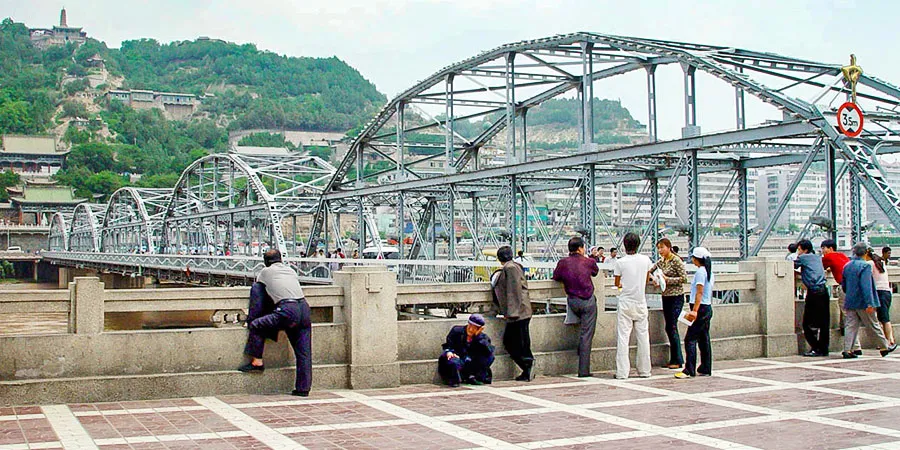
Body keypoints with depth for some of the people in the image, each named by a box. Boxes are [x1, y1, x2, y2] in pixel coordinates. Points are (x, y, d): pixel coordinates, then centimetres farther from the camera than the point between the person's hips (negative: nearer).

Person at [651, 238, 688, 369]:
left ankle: (678, 360, 0)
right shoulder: (661, 261, 11)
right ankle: (674, 359, 14)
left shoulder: (676, 261, -10)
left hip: (676, 297, -8)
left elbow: (684, 278, -14)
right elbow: (650, 271, 16)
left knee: (672, 327, -8)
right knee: (669, 328, 8)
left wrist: (667, 279, -18)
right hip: (666, 297, 8)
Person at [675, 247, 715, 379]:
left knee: (690, 339, -10)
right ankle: (705, 369, 16)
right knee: (704, 339, 13)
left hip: (701, 308, -10)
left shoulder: (700, 272, -13)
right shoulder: (710, 272, 15)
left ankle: (689, 370, -13)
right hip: (708, 308, 10)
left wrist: (694, 310, -24)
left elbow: (699, 292, -20)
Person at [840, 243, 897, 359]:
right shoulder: (865, 266, -15)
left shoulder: (847, 266, 8)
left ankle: (847, 350, -3)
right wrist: (870, 303, -24)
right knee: (874, 325, 7)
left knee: (851, 326, 5)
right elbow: (866, 286, -22)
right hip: (862, 302, -6)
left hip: (850, 302, 6)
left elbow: (843, 285, 18)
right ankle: (885, 346, 21)